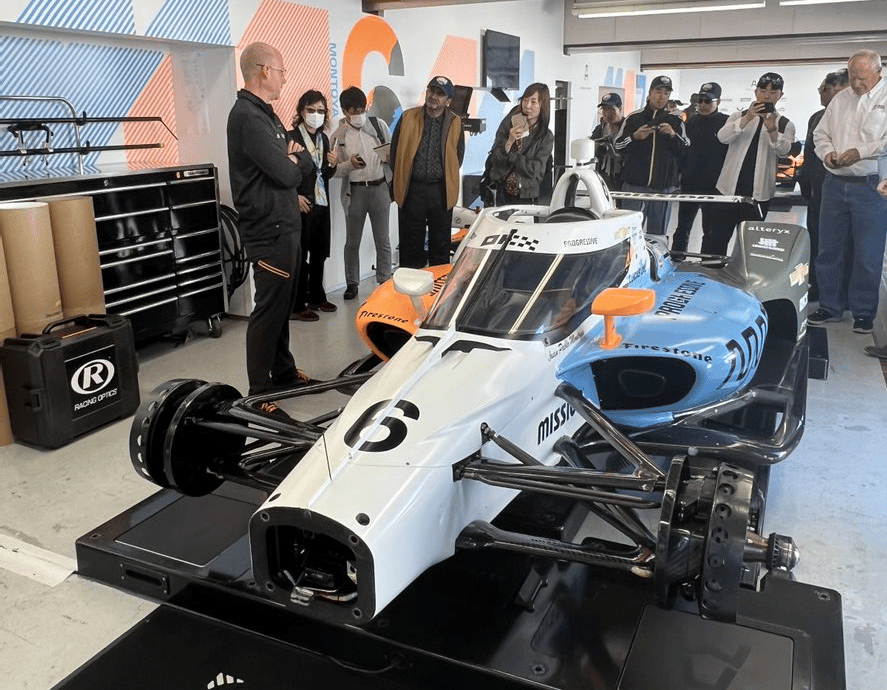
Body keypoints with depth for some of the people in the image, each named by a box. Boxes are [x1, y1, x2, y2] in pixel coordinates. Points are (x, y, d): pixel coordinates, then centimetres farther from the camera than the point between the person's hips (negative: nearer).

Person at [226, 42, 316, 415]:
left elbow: (306, 164, 14)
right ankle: (259, 395, 2)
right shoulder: (248, 117, -16)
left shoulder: (266, 114, 17)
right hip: (269, 232, -10)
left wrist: (293, 158, -9)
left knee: (283, 304, 18)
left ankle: (283, 371, 31)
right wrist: (294, 162, 0)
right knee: (269, 310, -6)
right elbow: (286, 174, -23)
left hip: (286, 227, 10)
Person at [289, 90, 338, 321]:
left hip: (321, 203, 7)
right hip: (302, 204, -7)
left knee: (319, 253, 13)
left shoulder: (323, 138, 14)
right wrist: (296, 197, -19)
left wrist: (332, 165, -2)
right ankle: (297, 305, 2)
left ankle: (316, 296, 26)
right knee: (300, 255, -4)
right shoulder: (292, 137, -8)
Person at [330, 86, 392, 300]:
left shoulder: (379, 125, 3)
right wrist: (349, 164, -20)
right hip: (354, 191, 0)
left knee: (383, 241, 5)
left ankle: (385, 282, 15)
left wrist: (390, 157, -10)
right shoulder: (338, 135, 0)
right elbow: (334, 170, -1)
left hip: (379, 188, 1)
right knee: (352, 241, 8)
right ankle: (352, 283, 19)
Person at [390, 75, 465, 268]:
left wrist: (446, 178, 10)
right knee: (411, 245, 5)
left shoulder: (455, 123, 3)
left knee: (441, 245, 9)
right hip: (412, 190, 0)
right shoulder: (408, 118, 2)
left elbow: (458, 156, 12)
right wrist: (403, 177, 9)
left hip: (441, 191, 0)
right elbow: (395, 150, 9)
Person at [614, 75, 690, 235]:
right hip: (635, 184, -1)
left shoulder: (675, 121, 12)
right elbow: (617, 146, 8)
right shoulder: (634, 118, 8)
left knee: (658, 232, 4)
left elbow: (687, 151, 7)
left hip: (664, 186, 1)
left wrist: (674, 135, -9)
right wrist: (635, 137, -10)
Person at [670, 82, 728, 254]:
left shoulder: (726, 122, -6)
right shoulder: (691, 122, 8)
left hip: (714, 186, -4)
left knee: (711, 230, 7)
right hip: (689, 184, 4)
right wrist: (682, 171, 5)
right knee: (682, 228, 9)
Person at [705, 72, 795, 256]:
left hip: (758, 192, 0)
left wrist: (772, 130, -27)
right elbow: (723, 137, -9)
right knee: (716, 238, 2)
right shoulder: (739, 116, 9)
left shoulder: (785, 124, 8)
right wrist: (747, 118, -23)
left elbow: (783, 150, -10)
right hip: (730, 188, 0)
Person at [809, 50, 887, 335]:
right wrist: (827, 152, -3)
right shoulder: (839, 99, 13)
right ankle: (830, 306, 21)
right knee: (829, 249, 9)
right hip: (835, 183, 5)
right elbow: (820, 133, 16)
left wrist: (861, 152, -23)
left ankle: (863, 312, 12)